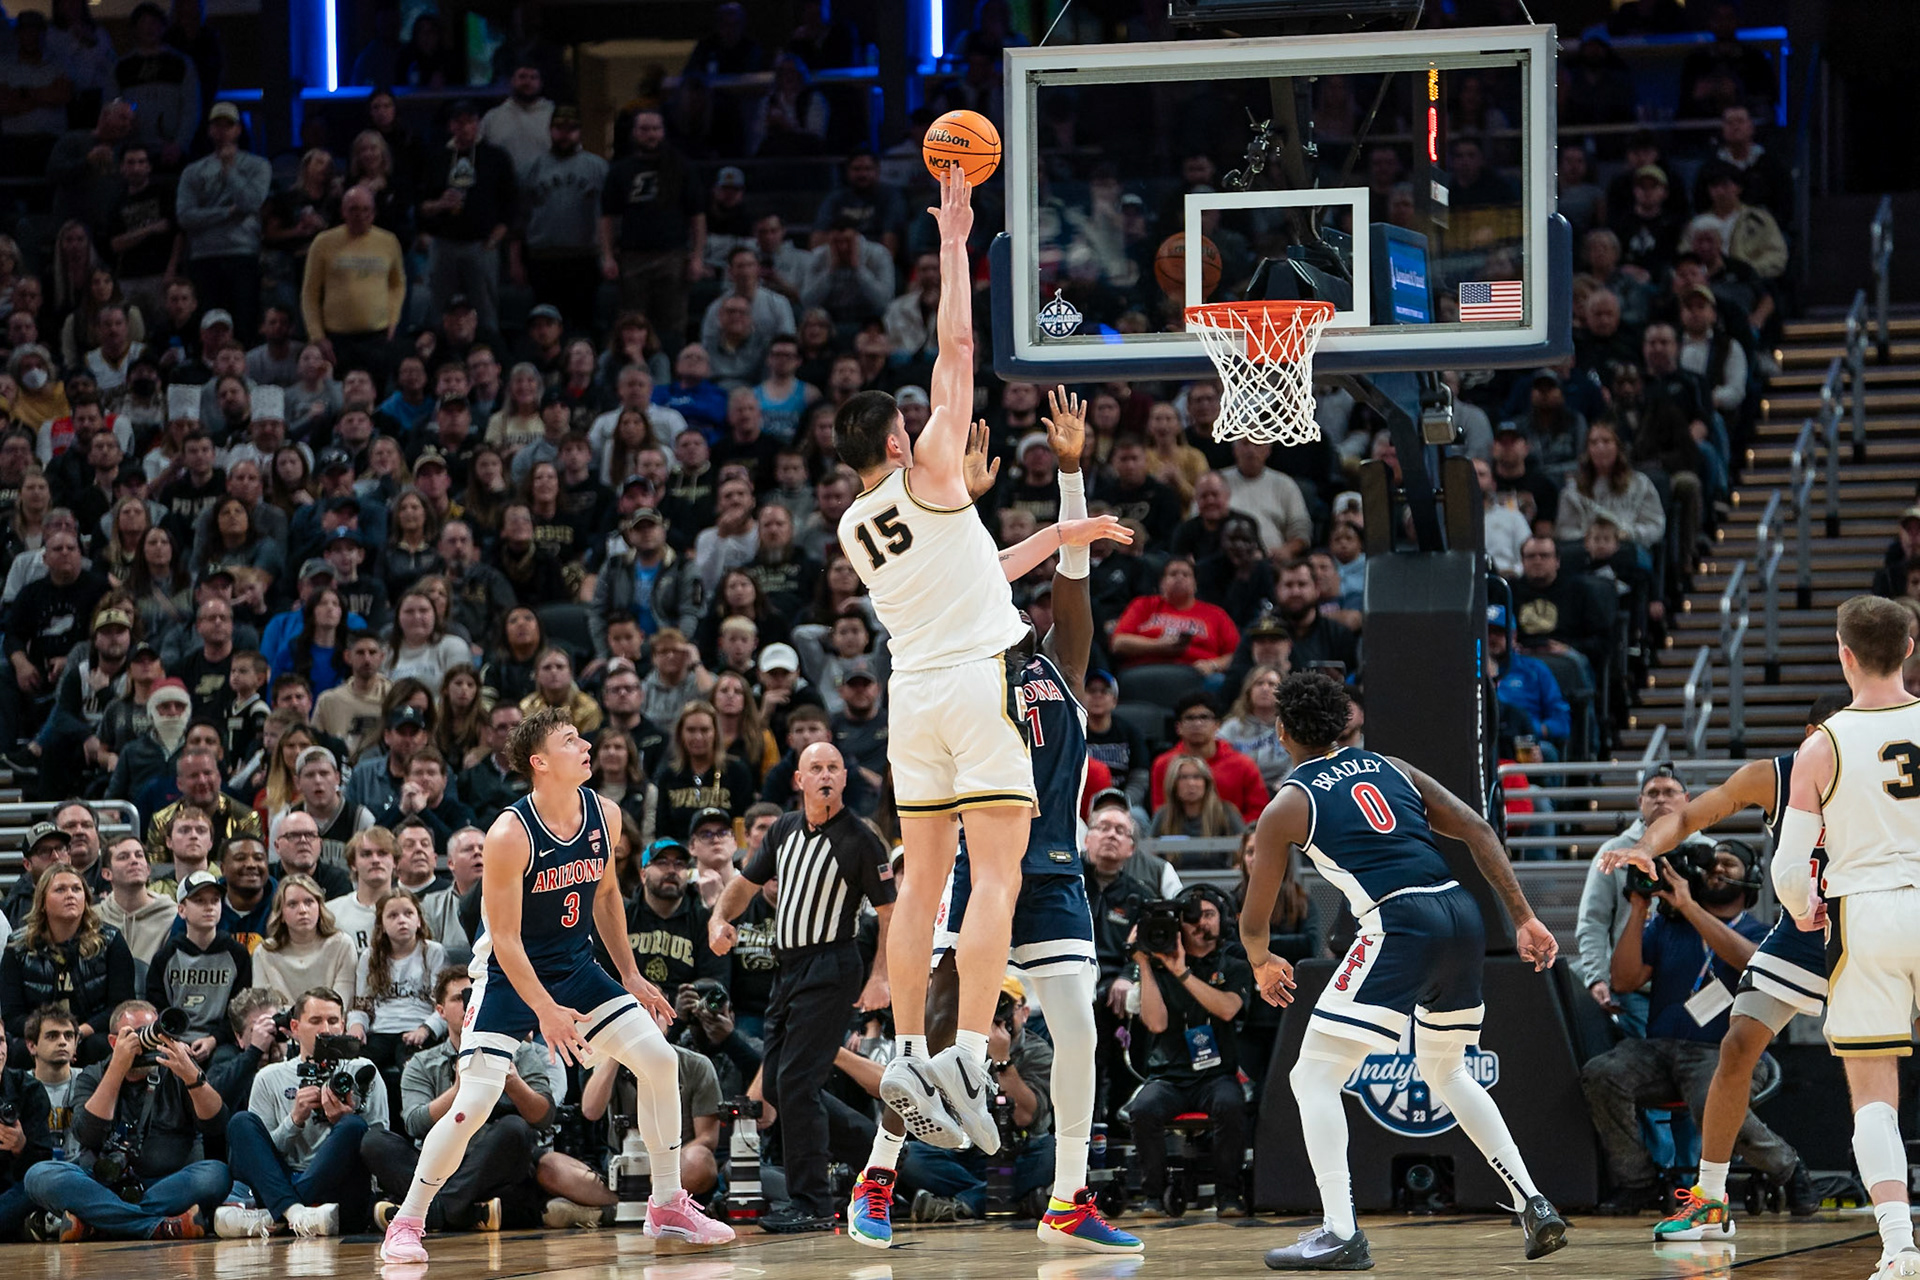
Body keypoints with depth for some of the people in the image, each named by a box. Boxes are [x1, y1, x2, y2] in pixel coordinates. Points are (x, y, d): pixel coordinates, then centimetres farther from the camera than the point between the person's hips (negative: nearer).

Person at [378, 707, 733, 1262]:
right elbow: (504, 938, -22)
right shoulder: (510, 833, -24)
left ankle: (668, 1205, 11)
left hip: (575, 967, 6)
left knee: (659, 1059, -2)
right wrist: (546, 1012, -25)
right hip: (509, 974, -6)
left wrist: (630, 974, 13)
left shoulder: (604, 816, -5)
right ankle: (406, 1223, 0)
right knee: (475, 1102, -16)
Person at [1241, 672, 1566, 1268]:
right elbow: (1478, 831, 13)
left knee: (1314, 1077, 2)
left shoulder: (1287, 805, 9)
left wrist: (1262, 966, 35)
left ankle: (1341, 1233, -10)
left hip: (1401, 925, -6)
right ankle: (1534, 1206, 19)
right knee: (1445, 1071, 28)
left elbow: (1254, 921, 13)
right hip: (1461, 913, 6)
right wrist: (1524, 919, 13)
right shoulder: (1390, 767, 22)